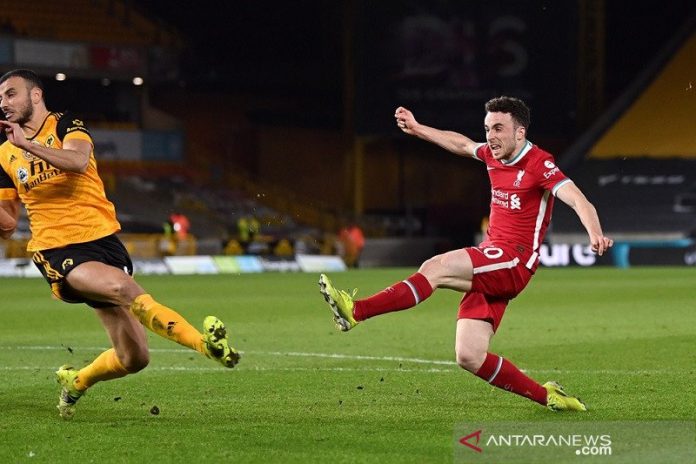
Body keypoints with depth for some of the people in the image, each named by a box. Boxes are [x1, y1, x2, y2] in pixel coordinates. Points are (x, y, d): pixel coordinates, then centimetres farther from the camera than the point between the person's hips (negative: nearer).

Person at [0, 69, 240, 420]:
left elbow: (78, 161, -21)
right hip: (57, 251, -1)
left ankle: (76, 382, 28)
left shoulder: (66, 126, 3)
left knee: (134, 358, 0)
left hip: (102, 239, 1)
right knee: (123, 286, -34)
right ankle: (208, 343, -37)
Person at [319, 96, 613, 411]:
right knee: (469, 358, -4)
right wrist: (416, 128, 42)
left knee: (435, 268, -28)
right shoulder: (493, 155, 13)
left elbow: (578, 200, -24)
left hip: (513, 262, -8)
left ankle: (356, 312, -33)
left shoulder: (539, 164, -10)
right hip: (488, 268, 8)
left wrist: (595, 234, -42)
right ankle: (546, 395, 9)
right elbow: (460, 143, 35)